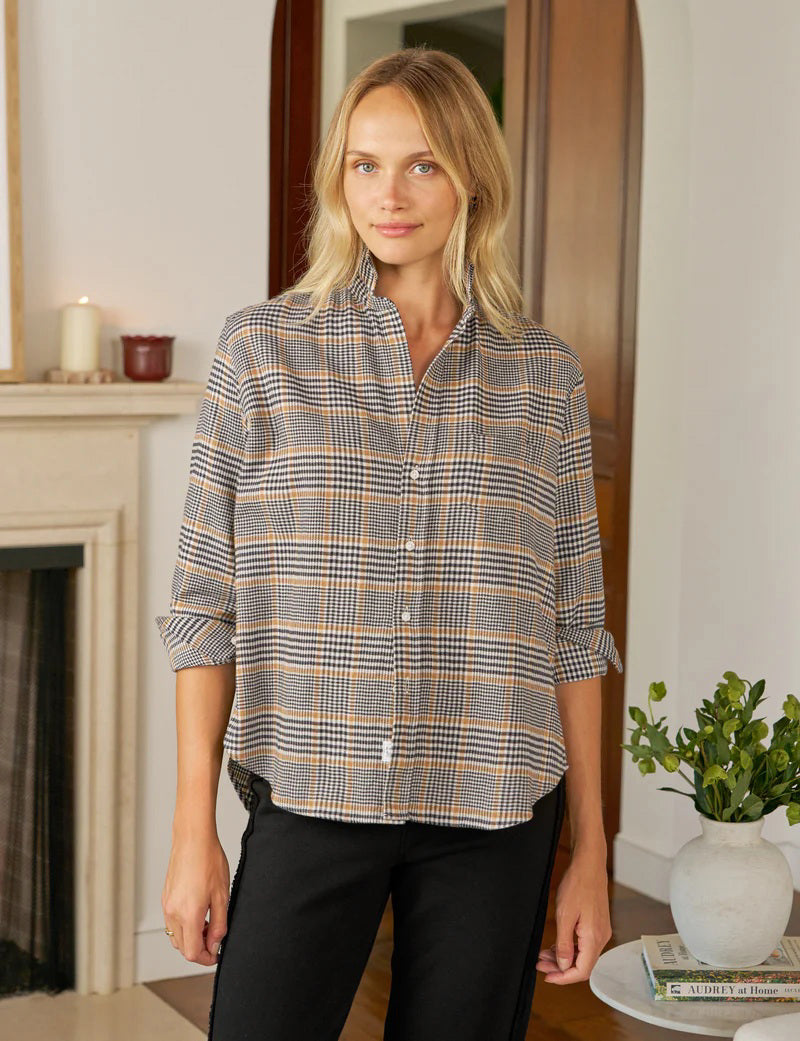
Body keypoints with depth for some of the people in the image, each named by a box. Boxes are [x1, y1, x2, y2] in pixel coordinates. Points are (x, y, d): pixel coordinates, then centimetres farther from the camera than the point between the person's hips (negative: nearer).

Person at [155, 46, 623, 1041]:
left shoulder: (544, 372, 3)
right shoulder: (262, 348, 0)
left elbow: (573, 627, 6)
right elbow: (205, 603, 0)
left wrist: (590, 850, 4)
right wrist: (193, 831, -3)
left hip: (492, 811, 1)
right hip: (310, 798, -1)